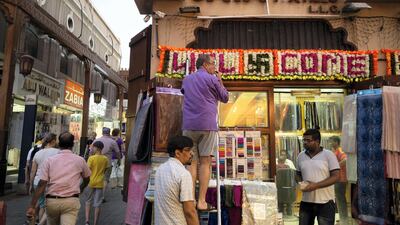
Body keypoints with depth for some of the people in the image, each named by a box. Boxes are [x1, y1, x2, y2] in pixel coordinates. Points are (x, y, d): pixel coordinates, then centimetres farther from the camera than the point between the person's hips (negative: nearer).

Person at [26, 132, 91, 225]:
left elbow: (41, 184, -5)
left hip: (51, 201, 3)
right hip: (71, 201, -2)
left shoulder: (49, 160, 1)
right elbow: (87, 178, 16)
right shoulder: (80, 160, 2)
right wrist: (80, 188, 37)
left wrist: (32, 206, -2)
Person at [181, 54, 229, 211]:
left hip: (189, 126, 4)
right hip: (207, 125, -4)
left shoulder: (186, 79, 16)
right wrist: (220, 81, 23)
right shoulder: (212, 79, 2)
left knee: (192, 162, 6)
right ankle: (201, 201, 2)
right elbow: (225, 98, 10)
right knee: (205, 162, 1)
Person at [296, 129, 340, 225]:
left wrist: (315, 185, -20)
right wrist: (300, 183, -7)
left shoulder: (328, 155, -8)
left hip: (325, 202, -4)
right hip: (306, 201, 4)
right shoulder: (301, 156, 6)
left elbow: (335, 176, -12)